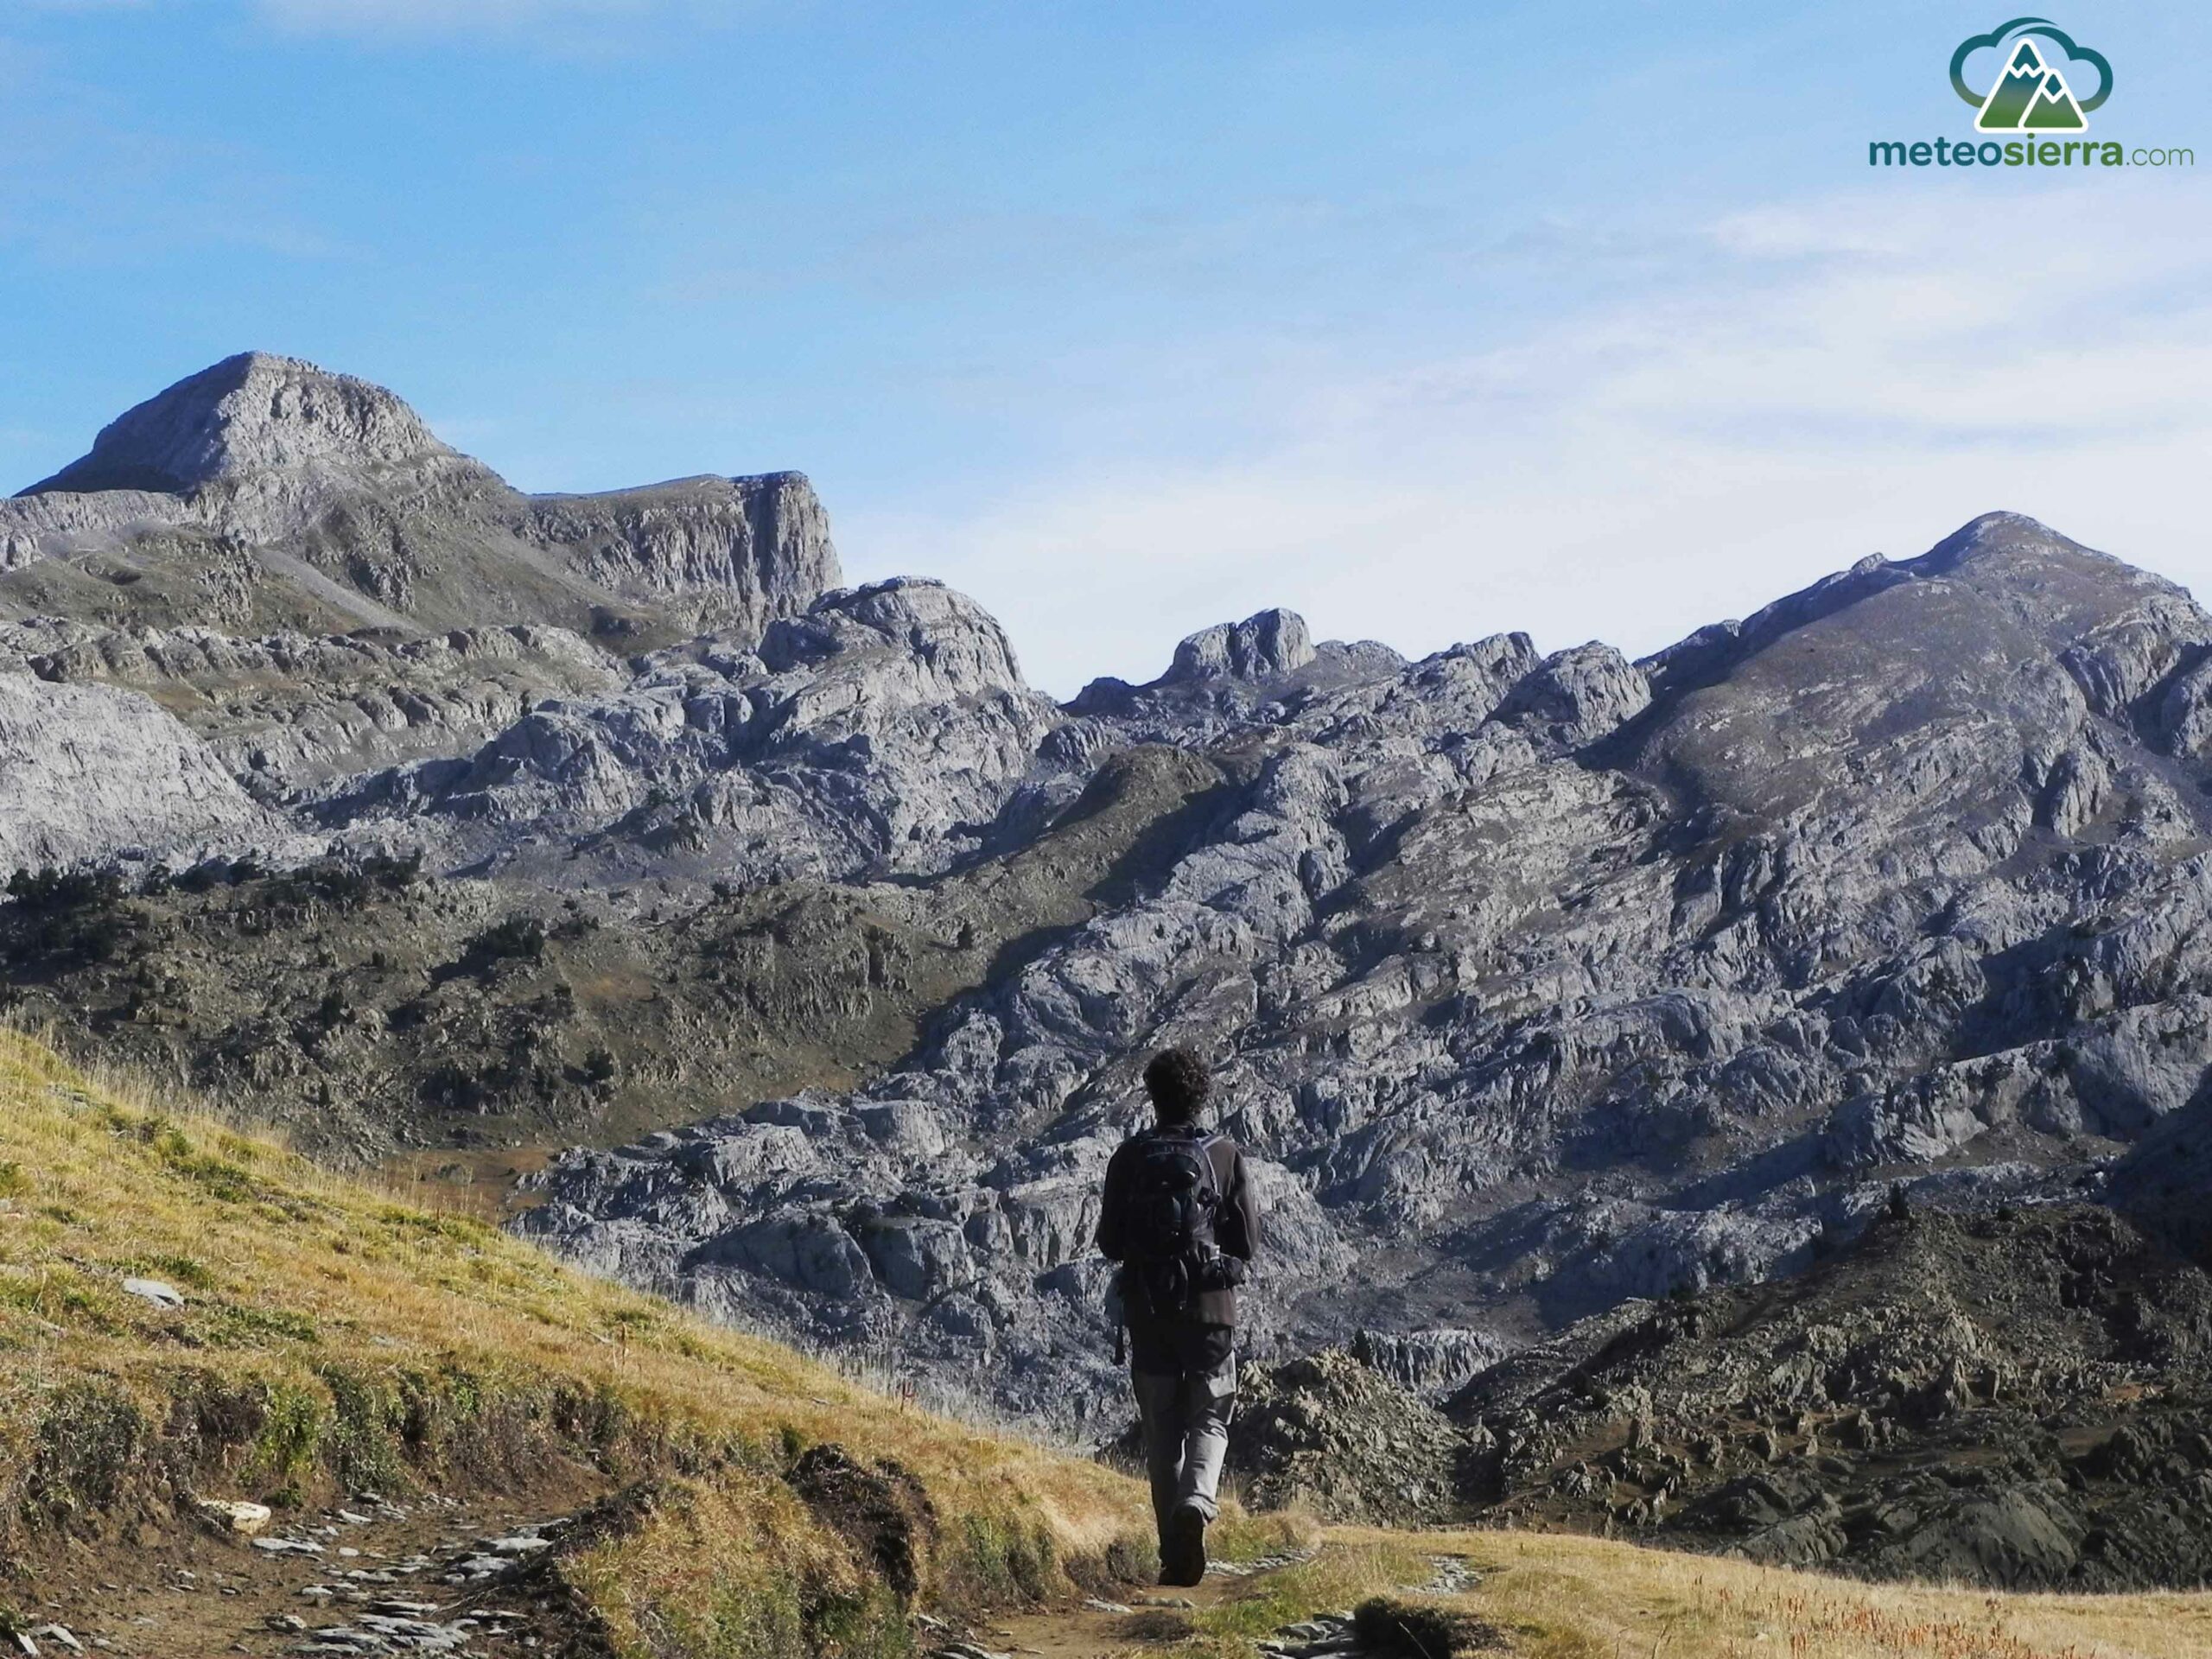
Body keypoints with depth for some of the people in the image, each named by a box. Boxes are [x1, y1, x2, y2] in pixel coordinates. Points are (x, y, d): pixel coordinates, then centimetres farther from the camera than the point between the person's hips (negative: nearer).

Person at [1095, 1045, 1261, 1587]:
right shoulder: (1225, 1155, -4)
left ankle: (1174, 1553, 10)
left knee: (1162, 1433, 10)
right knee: (1209, 1421, 10)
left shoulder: (1129, 1157, -2)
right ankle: (1198, 1501, -19)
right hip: (1212, 1308, -1)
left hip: (1148, 1312, 1)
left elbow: (1109, 1243, -1)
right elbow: (1248, 1242, -3)